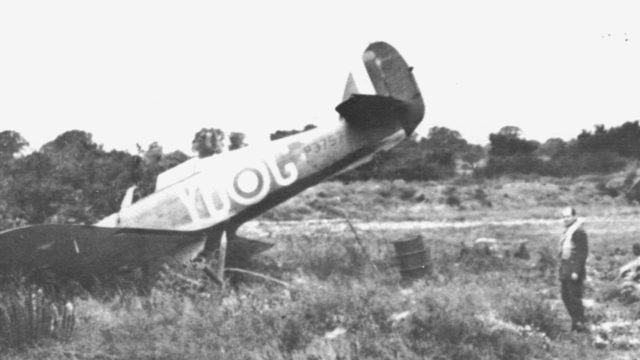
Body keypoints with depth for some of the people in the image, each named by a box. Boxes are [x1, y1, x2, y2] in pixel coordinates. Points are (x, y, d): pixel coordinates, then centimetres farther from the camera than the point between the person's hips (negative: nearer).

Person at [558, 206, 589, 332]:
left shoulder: (579, 232, -12)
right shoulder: (566, 231, 17)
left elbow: (583, 253, -17)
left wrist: (576, 271, -21)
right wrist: (561, 270, 19)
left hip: (574, 272, -9)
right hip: (565, 271, 9)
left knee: (575, 298, -8)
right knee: (566, 298, 11)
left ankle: (580, 325, -2)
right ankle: (575, 322, 20)